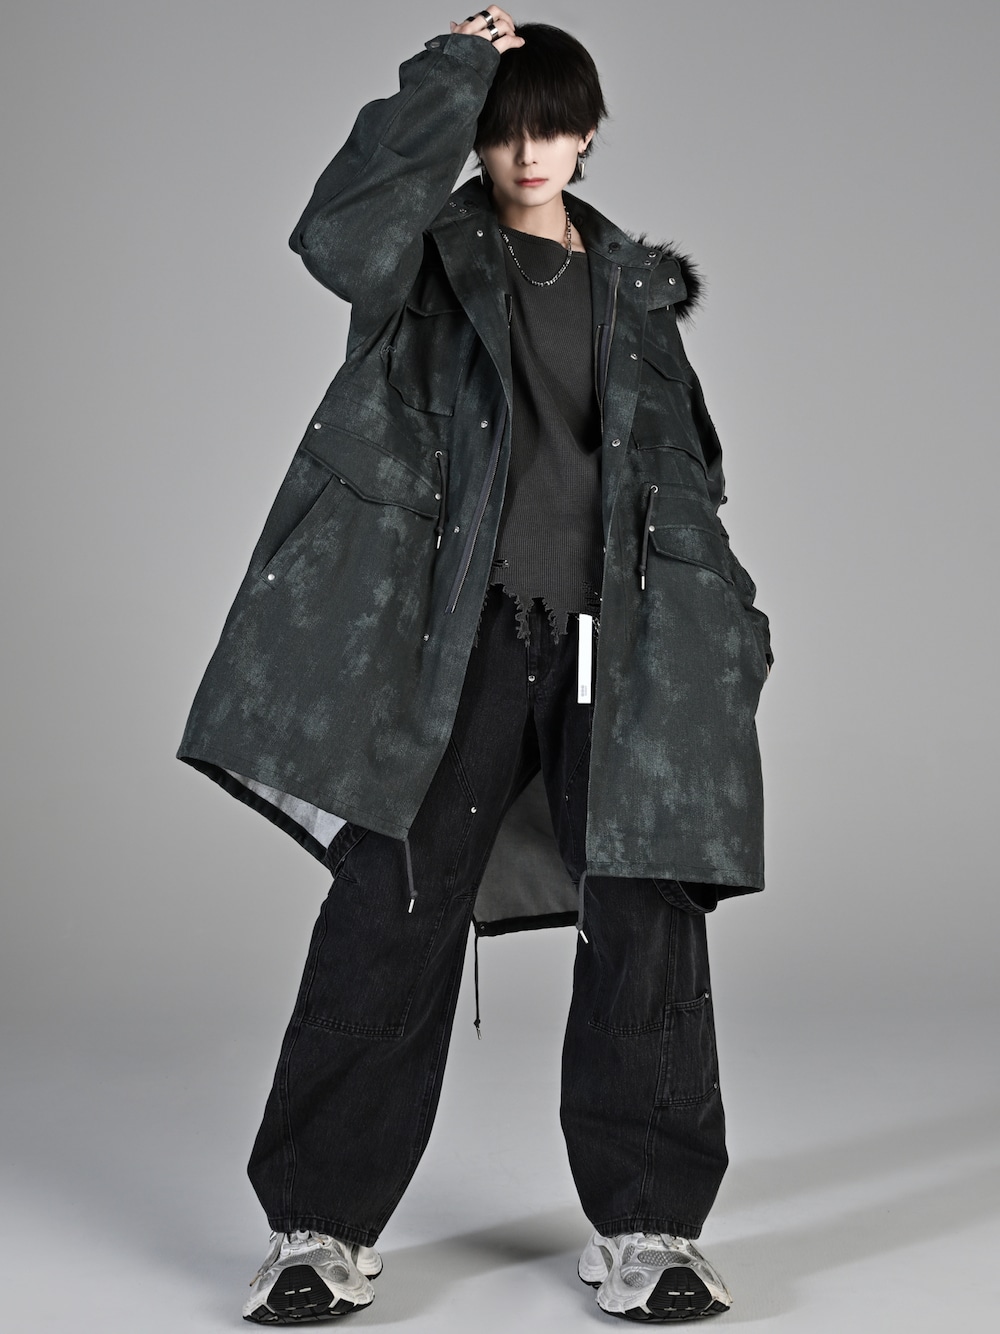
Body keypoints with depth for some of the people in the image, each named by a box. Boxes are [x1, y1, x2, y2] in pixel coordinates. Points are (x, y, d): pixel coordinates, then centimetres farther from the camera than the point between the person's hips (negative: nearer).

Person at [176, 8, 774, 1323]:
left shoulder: (635, 284, 17)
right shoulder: (436, 259, 6)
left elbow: (684, 469, 19)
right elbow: (335, 237, -18)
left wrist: (721, 621, 10)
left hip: (612, 637, 3)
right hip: (462, 632, -3)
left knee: (647, 920, 0)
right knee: (392, 910, -5)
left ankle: (646, 1228, 12)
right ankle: (322, 1226, 7)